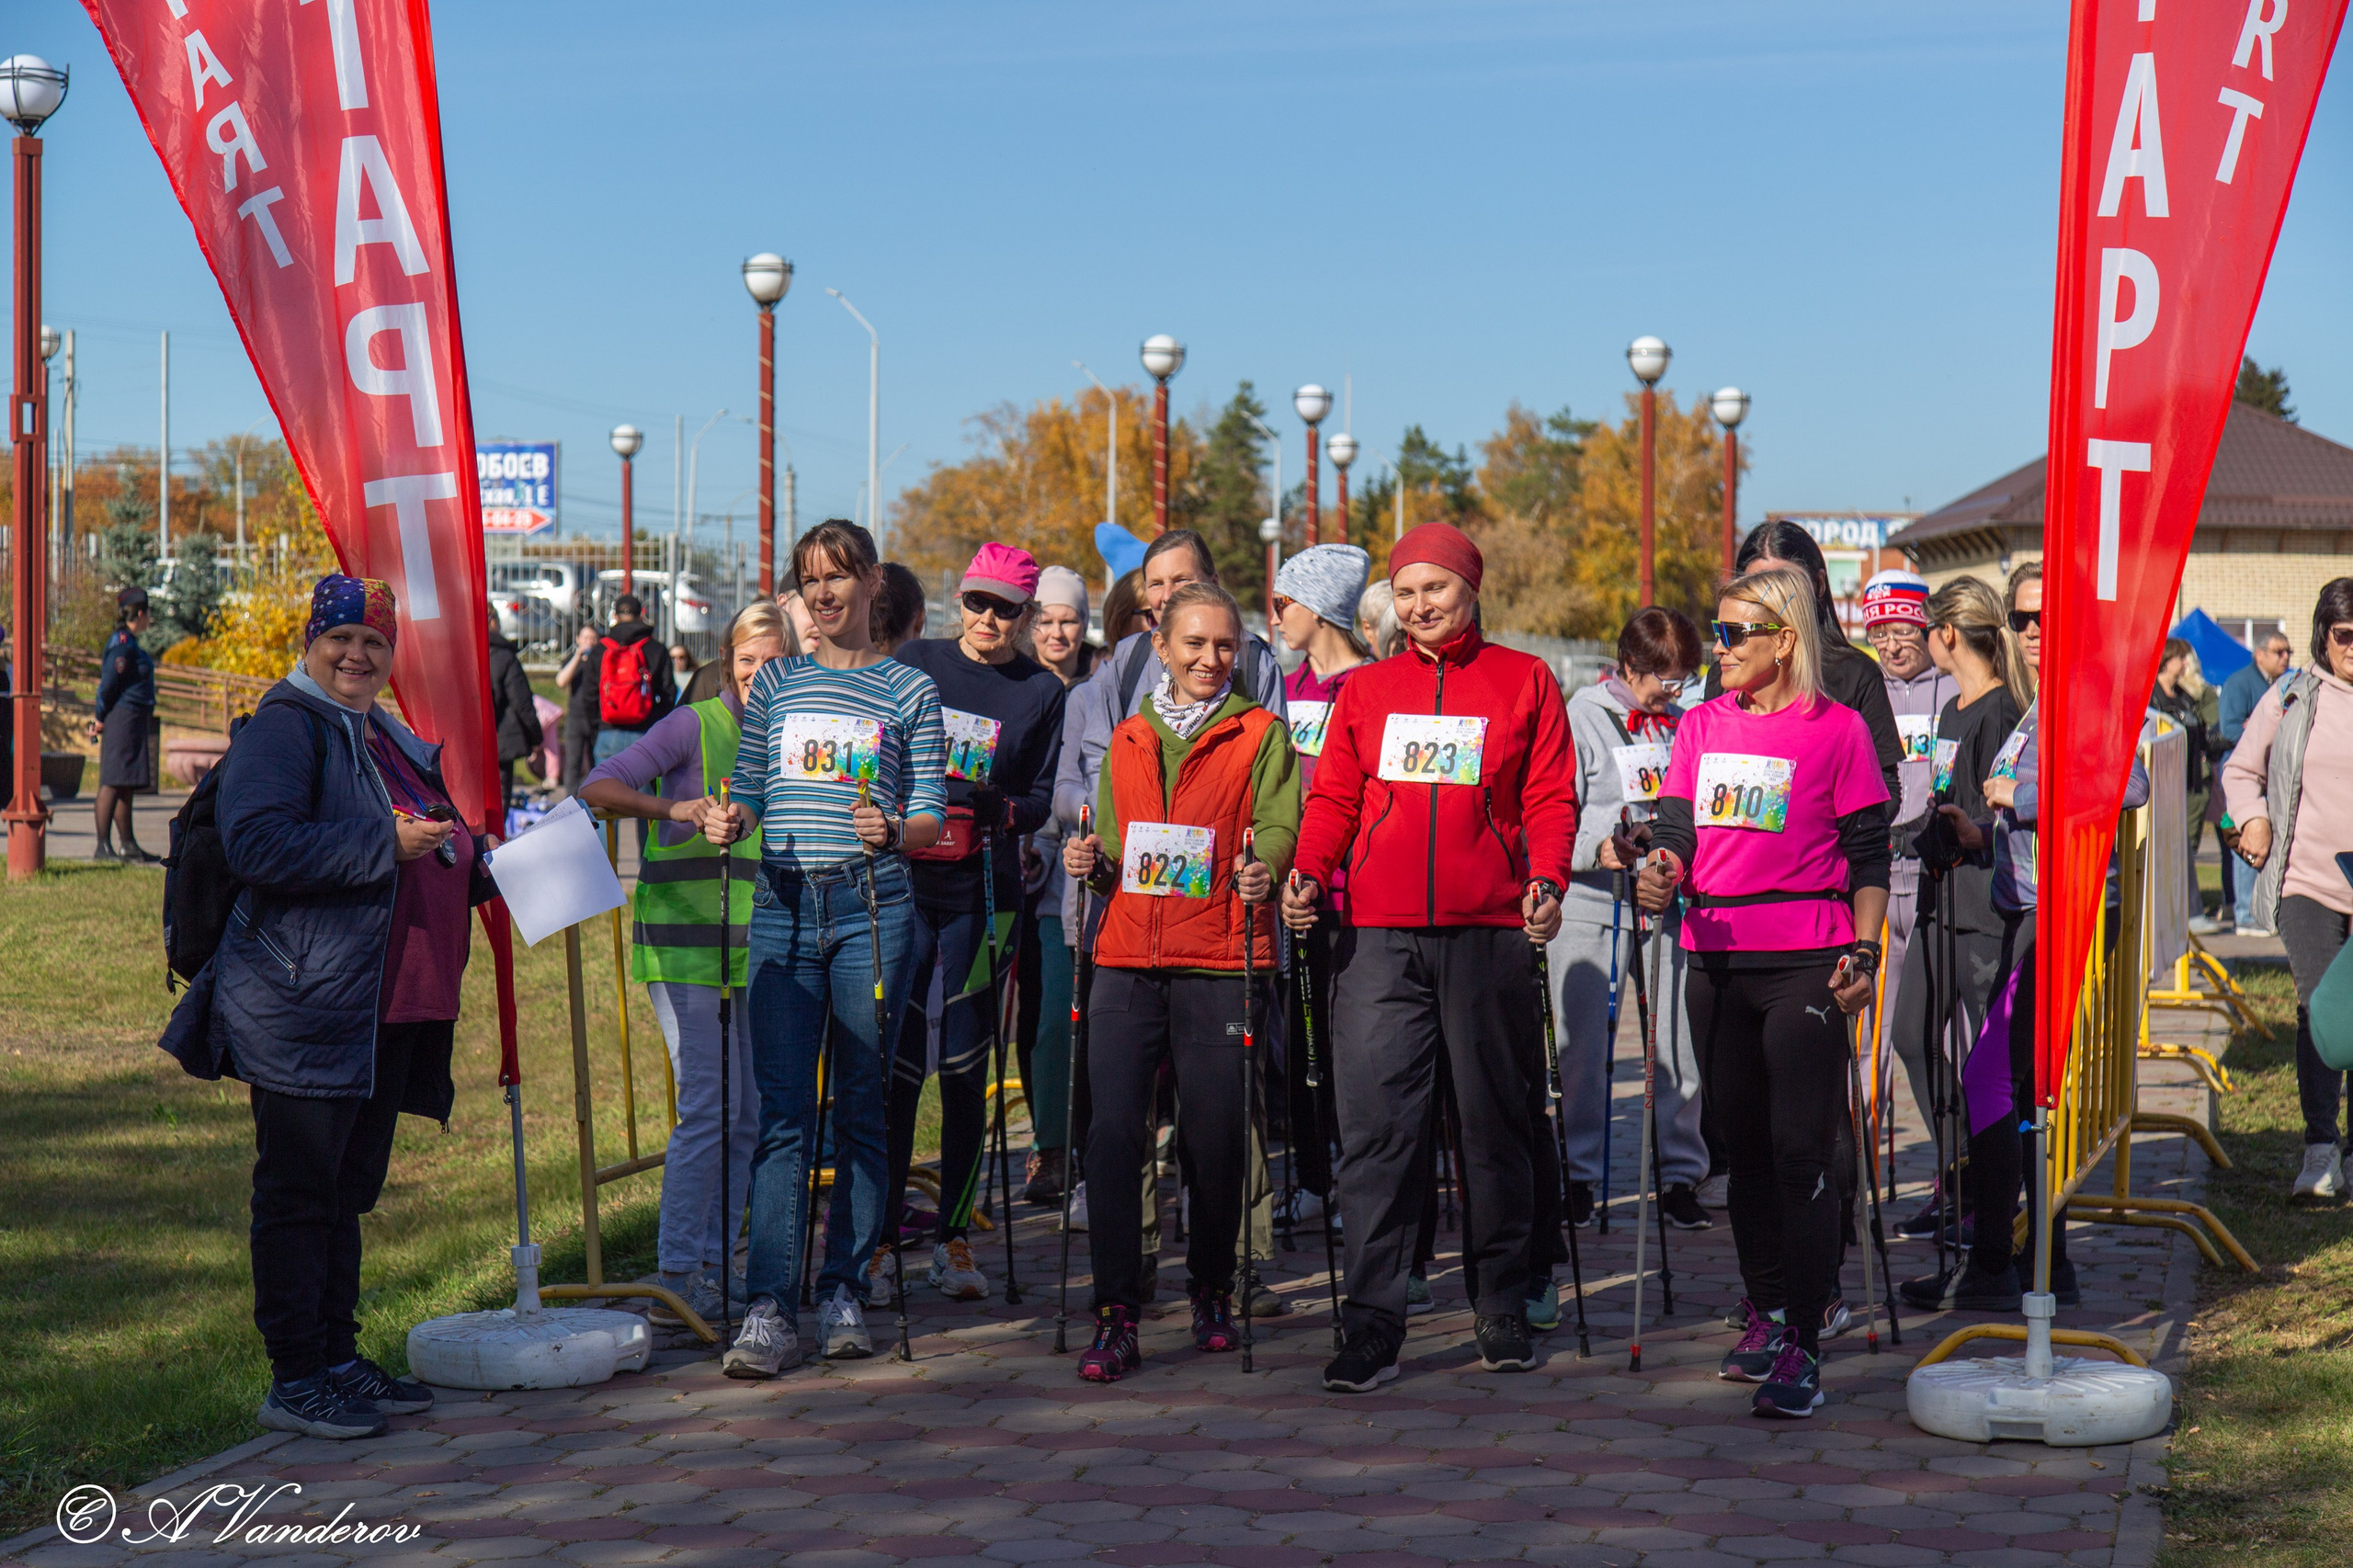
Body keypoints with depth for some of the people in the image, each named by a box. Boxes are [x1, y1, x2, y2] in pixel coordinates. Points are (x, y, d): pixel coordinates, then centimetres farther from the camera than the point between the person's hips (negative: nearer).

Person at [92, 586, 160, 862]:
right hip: (123, 718, -10)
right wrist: (102, 718, -8)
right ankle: (103, 847, -11)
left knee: (126, 786, 12)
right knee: (113, 783, -10)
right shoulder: (122, 643, -14)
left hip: (135, 721, 10)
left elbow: (109, 685, 18)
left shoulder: (129, 642, 17)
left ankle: (129, 845, 17)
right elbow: (109, 684, -16)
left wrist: (102, 717, 12)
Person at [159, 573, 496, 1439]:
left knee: (349, 1189, 15)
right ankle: (295, 1378, 0)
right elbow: (257, 843, -23)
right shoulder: (284, 727, -7)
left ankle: (338, 1358, 23)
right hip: (305, 1008, -9)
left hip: (389, 1010, 9)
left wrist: (483, 863, 16)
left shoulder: (389, 743, 22)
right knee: (300, 1191, -4)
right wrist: (386, 844, -23)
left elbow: (436, 871, 34)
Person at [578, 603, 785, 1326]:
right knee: (710, 1103, -13)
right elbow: (597, 787, -16)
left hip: (753, 945, 7)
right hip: (684, 941, -7)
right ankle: (677, 1277, -8)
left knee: (748, 1112, 9)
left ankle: (714, 1267, 19)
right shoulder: (693, 726, -6)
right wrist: (671, 808, -31)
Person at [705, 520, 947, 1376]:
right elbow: (750, 790, 14)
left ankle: (845, 1290, 12)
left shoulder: (910, 691, 7)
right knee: (782, 1113, -5)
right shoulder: (775, 684, 14)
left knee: (862, 1107, 4)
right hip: (783, 906, 1)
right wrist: (728, 820, -8)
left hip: (872, 905, -1)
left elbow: (932, 816, 3)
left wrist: (894, 830, -18)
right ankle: (768, 1308, -8)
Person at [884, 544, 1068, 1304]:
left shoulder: (1043, 692, 6)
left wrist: (997, 808, -14)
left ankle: (954, 1238, 14)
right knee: (897, 1064, -3)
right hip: (901, 880, 0)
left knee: (965, 1069, 4)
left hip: (982, 893, 0)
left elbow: (1041, 800, 5)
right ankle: (878, 1240, 2)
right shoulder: (914, 663, 8)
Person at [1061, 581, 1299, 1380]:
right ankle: (1116, 1318, -6)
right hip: (1127, 960, 3)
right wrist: (1092, 861, 1)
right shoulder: (1127, 741, 20)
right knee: (1113, 1132, -9)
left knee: (1217, 1141, 0)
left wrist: (1264, 868, -24)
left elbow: (1279, 825, -3)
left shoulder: (1262, 733, 8)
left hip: (1222, 963, -2)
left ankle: (1211, 1291, 23)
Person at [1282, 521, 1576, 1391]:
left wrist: (1546, 879, -13)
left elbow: (1550, 797, 4)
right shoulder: (1366, 690, 14)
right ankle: (1373, 1325, -4)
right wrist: (1308, 872, -6)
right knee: (1376, 1127, -6)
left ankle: (1502, 1310, 19)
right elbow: (1334, 798, 12)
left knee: (1495, 1122, 7)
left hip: (1489, 934, -1)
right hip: (1377, 937, 1)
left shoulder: (1525, 682, 9)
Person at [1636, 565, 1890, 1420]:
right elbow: (1678, 830, 8)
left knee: (1801, 1151, -8)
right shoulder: (1702, 725, 12)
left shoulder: (1837, 730, -2)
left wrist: (1863, 951, -9)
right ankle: (1766, 1311, 27)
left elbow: (1869, 857, 0)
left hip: (1806, 964, -5)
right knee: (1742, 1144, 13)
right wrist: (1661, 873, -14)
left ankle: (1802, 1346, -9)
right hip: (1716, 960, 5)